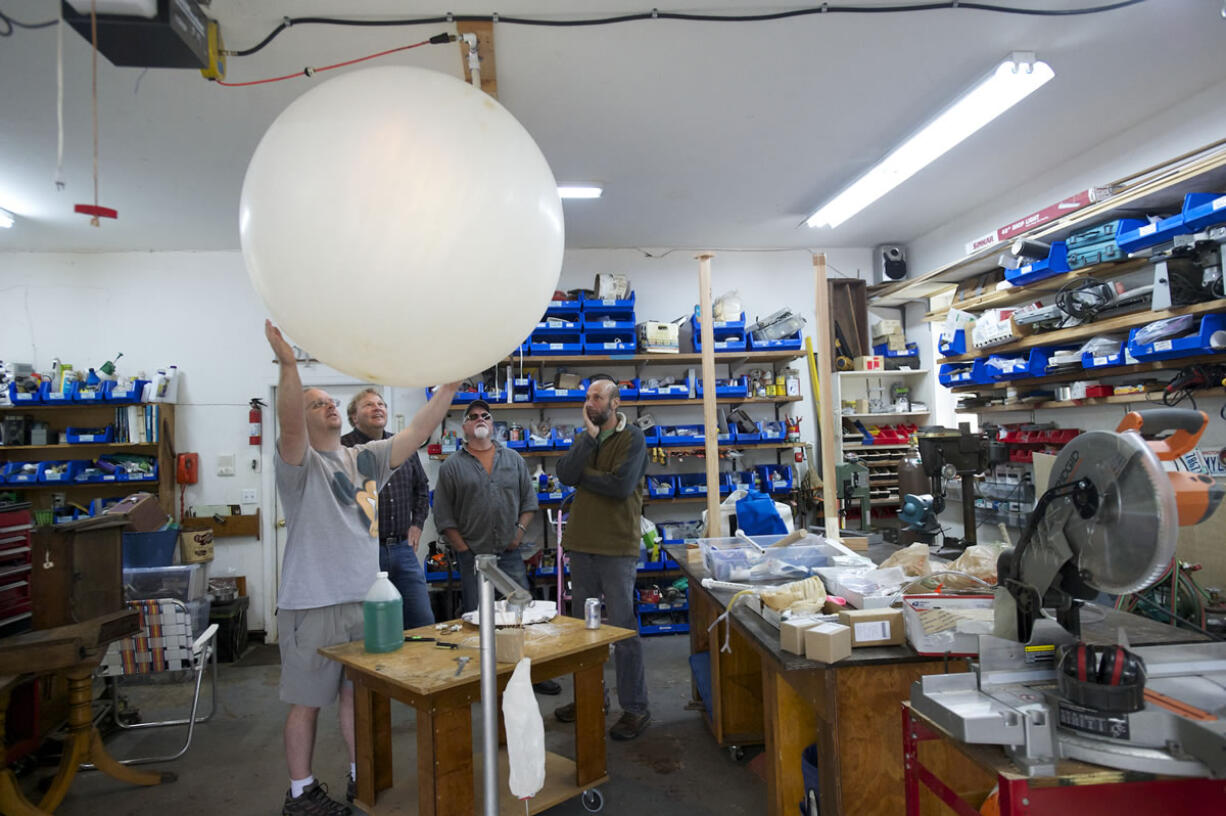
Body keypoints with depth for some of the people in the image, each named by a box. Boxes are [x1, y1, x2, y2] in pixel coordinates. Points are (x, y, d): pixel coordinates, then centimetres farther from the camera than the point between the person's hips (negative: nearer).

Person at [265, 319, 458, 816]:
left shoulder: (365, 459, 12)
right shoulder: (301, 463, -6)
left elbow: (415, 434, 3)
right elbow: (289, 426, -27)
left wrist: (449, 386, -6)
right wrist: (287, 366, -41)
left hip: (364, 600, 6)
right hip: (313, 604, -5)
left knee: (357, 696, 16)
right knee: (307, 702, 8)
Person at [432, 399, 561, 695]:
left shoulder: (514, 459, 8)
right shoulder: (452, 466, 0)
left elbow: (529, 500, 11)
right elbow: (444, 516, 0)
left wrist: (520, 531, -1)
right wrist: (463, 549, -5)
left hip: (510, 553, 2)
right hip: (473, 557, -2)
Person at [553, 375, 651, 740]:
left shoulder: (632, 438, -7)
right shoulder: (583, 437, 11)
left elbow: (621, 485, -21)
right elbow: (565, 474, -6)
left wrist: (582, 475, -7)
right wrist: (588, 437, -12)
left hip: (617, 547, -6)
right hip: (582, 545, 7)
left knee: (623, 627, -1)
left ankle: (635, 708, 11)